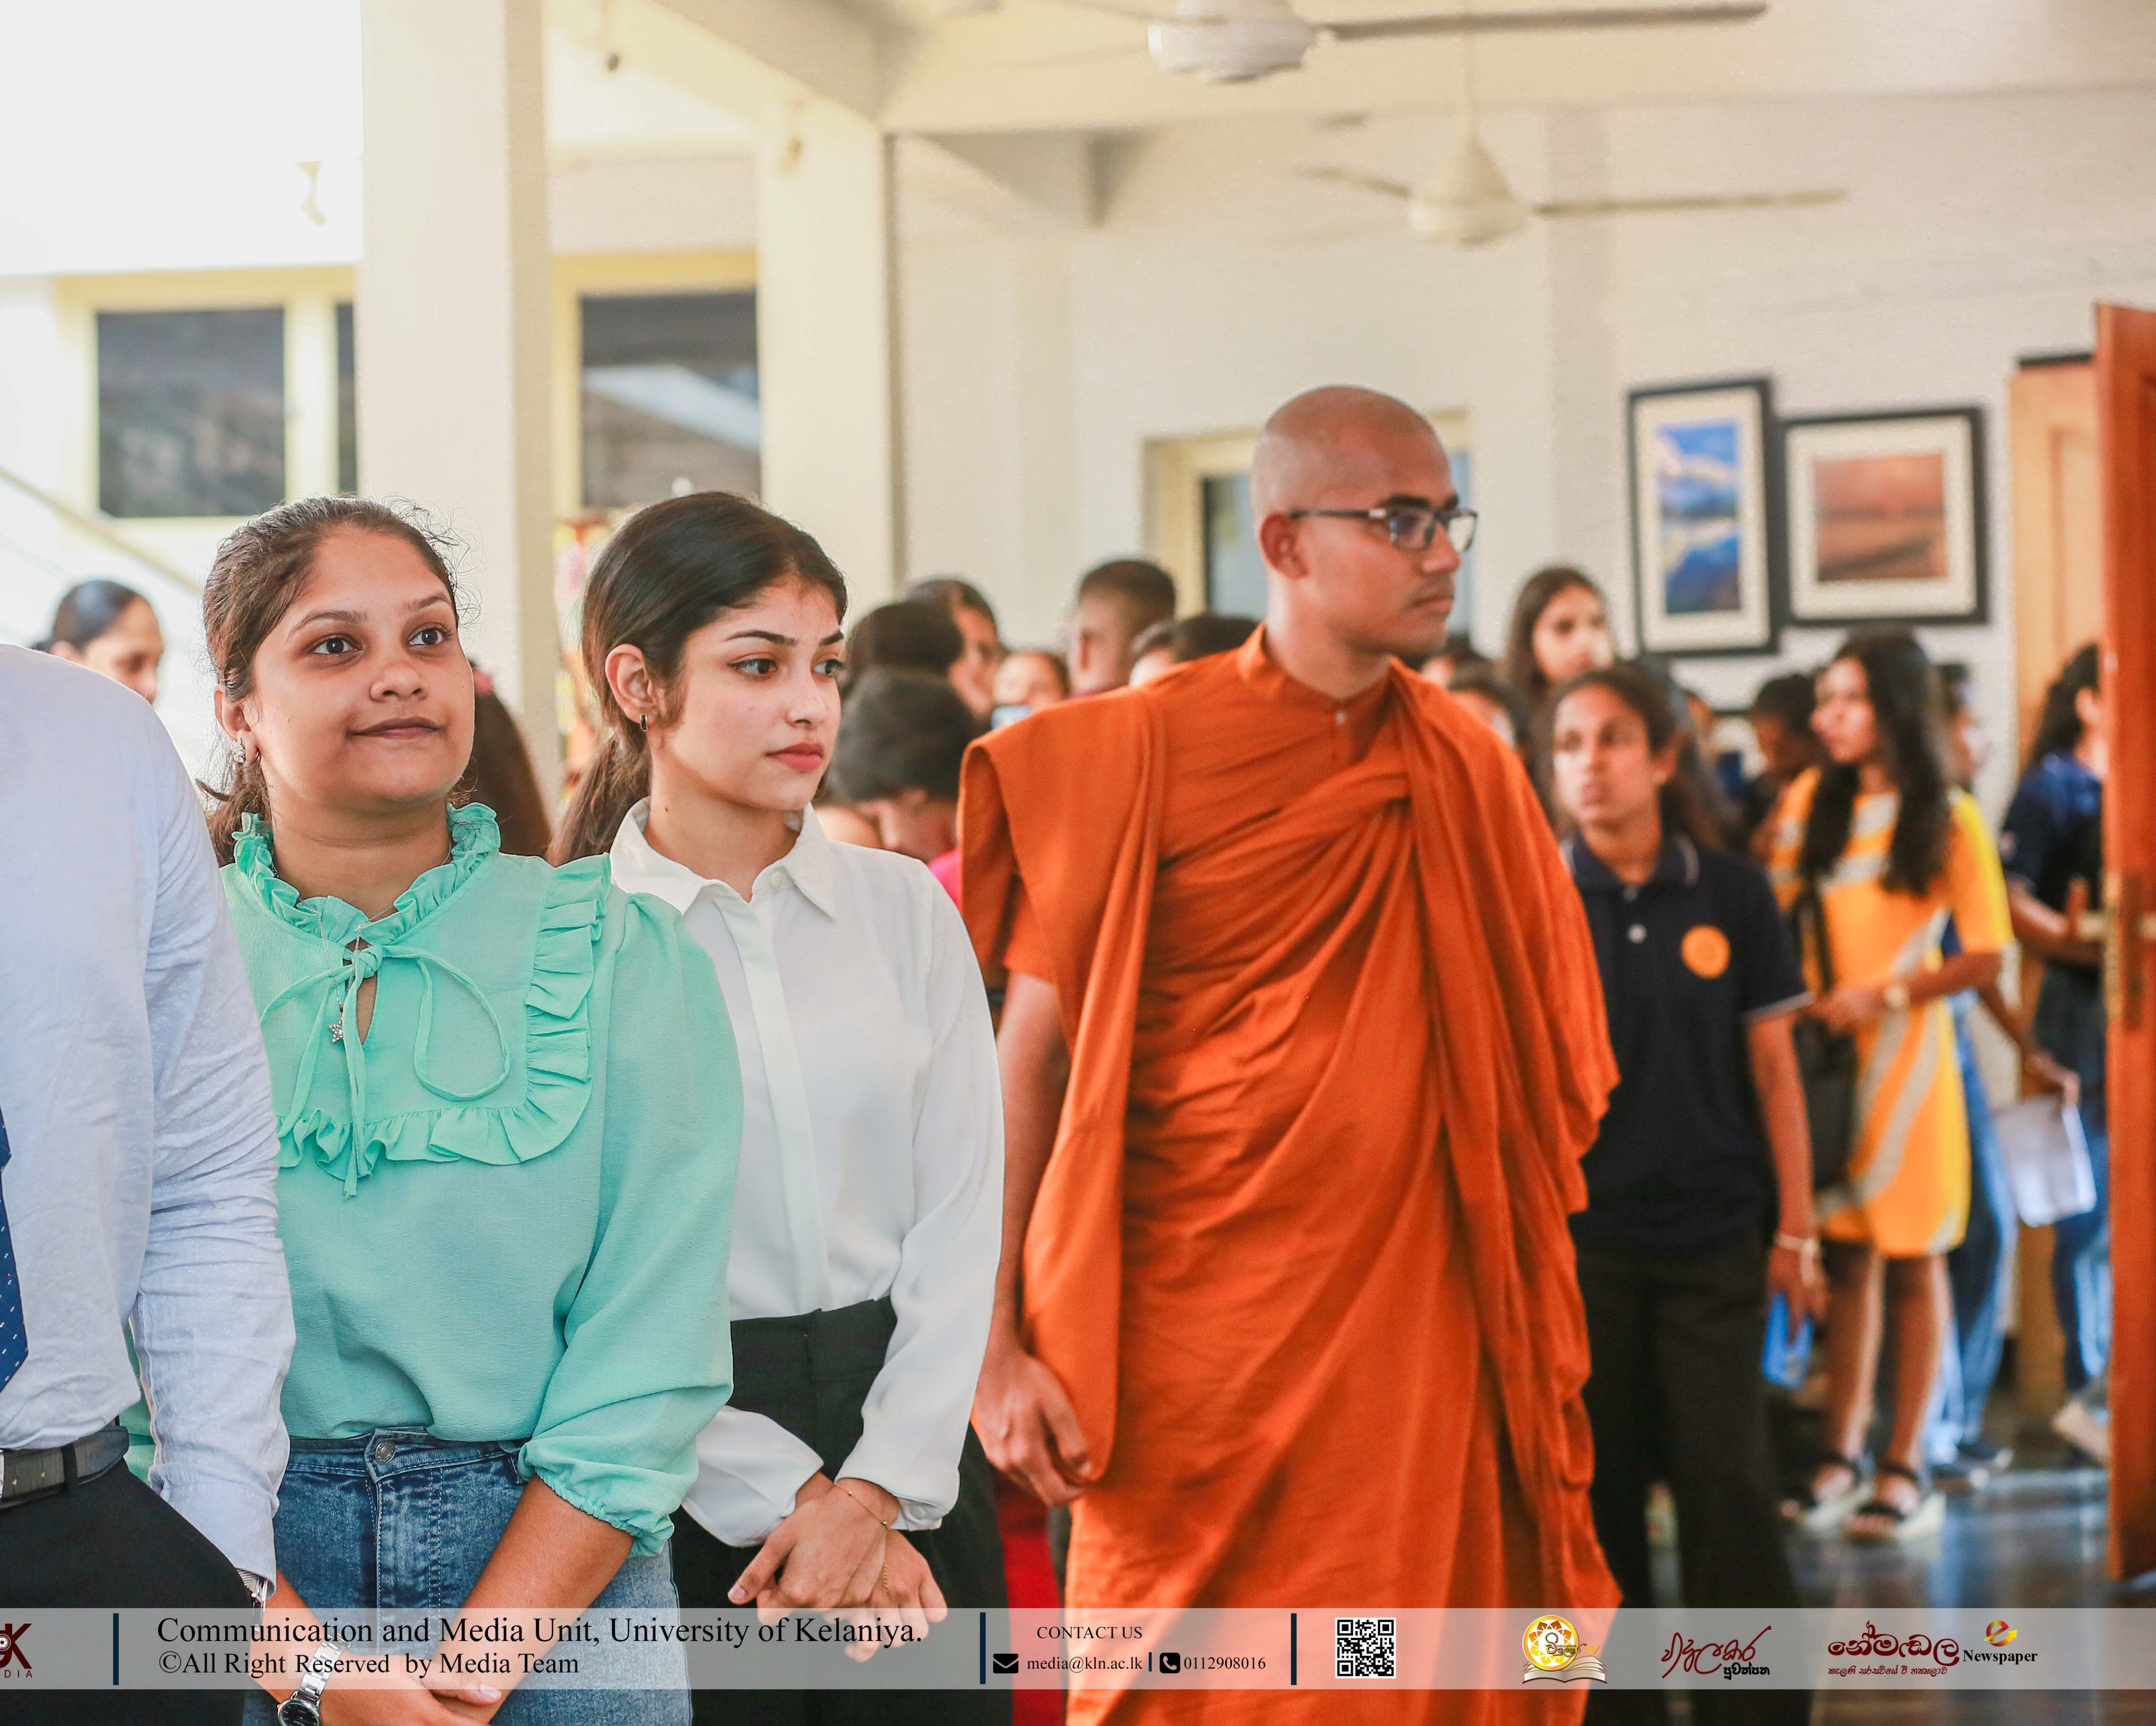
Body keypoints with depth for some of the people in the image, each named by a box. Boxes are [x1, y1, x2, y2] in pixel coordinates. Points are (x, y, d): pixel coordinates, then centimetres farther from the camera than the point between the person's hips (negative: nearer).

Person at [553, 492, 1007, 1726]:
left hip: (912, 1450, 3)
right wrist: (786, 1497, -13)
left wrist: (878, 1487, -9)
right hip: (685, 1476, -3)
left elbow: (961, 1221, 2)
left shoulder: (905, 909, 7)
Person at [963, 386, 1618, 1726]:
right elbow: (1030, 1057, -5)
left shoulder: (1467, 771, 8)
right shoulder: (1135, 756, -4)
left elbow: (1544, 1075, 14)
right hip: (1190, 1349, -3)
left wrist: (1540, 1355, 8)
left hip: (1415, 1342, 4)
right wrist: (995, 1350, -11)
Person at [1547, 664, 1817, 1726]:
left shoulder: (1730, 895, 1)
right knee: (1597, 1491, 6)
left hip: (1714, 1238, 0)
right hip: (1576, 1238, 0)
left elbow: (1773, 1071, 5)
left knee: (1728, 1487, -5)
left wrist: (1795, 1230, 3)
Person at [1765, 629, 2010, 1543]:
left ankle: (1906, 1466, 6)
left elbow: (1986, 955, -5)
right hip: (1820, 1050, 3)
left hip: (1906, 1050, -3)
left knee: (1912, 1258, 0)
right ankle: (1841, 1456, 10)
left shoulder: (1950, 817, -3)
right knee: (1844, 1254, 3)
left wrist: (1884, 996, -13)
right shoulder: (1808, 802, 6)